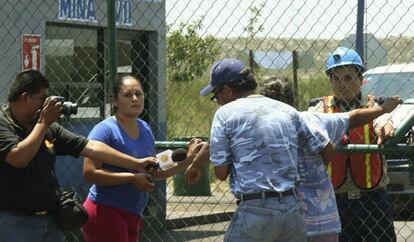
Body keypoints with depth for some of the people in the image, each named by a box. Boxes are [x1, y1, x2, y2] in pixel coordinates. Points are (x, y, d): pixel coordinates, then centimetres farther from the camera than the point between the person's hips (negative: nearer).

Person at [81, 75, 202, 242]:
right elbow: (90, 173, -20)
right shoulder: (105, 130, -12)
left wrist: (188, 159, 11)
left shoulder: (145, 130, 12)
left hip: (133, 216, 8)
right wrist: (131, 178, -21)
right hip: (105, 212, -8)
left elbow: (154, 171, 21)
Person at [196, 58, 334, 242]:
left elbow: (221, 172, -4)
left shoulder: (225, 113, -1)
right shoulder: (288, 110, 12)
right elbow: (327, 149, 11)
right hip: (293, 210, 5)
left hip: (255, 211, -5)